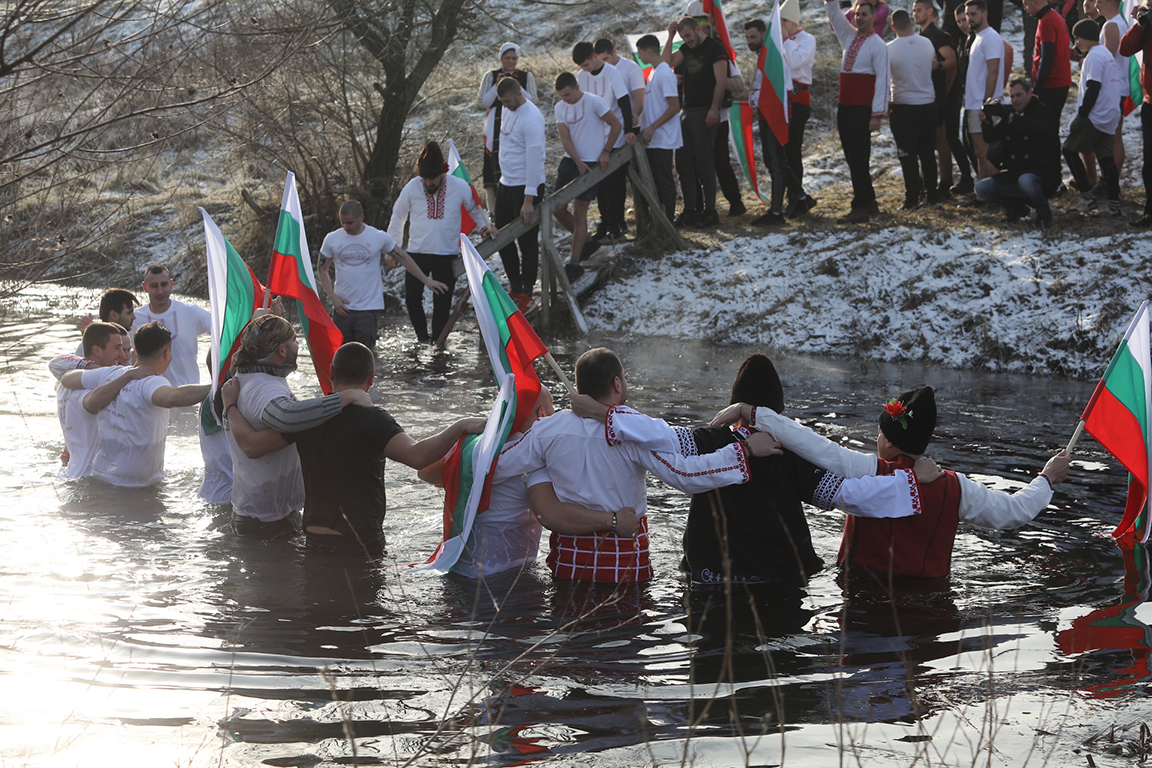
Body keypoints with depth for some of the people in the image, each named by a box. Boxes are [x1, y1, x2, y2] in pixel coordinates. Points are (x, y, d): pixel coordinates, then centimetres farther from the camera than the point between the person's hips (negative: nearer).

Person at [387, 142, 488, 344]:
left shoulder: (460, 187, -7)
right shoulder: (412, 187, -6)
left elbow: (474, 208, 14)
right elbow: (398, 216, 10)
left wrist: (483, 226, -2)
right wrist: (392, 247, 11)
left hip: (447, 253, -1)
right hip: (417, 252, 1)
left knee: (442, 302, 0)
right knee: (412, 297, -4)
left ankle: (437, 340, 14)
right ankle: (421, 333, 18)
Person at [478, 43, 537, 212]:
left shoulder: (526, 77, 10)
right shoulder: (490, 76, 8)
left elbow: (533, 101, 2)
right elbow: (484, 102, 2)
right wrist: (497, 85, -9)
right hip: (496, 126, 0)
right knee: (495, 165, -9)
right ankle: (493, 211, -6)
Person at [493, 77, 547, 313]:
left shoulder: (531, 118, -20)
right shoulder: (508, 110, 7)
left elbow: (534, 160, -22)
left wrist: (529, 200, -23)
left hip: (526, 186, -9)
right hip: (506, 183, 9)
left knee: (527, 241, 0)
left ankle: (527, 293, 9)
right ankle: (515, 287, 25)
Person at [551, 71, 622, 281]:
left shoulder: (594, 102, -12)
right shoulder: (560, 108, 4)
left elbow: (616, 125, -5)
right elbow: (565, 138, -3)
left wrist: (605, 152, -7)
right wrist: (578, 162, -15)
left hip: (591, 162, -6)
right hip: (570, 160, 6)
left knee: (579, 212, -7)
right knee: (557, 209, 3)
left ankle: (574, 264, -2)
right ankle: (586, 241, 25)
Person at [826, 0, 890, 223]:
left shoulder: (878, 45, -7)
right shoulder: (849, 36, 15)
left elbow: (882, 79, -12)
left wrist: (878, 114, -18)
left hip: (862, 109, -8)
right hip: (844, 105, 8)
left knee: (859, 156, -10)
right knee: (851, 156, 9)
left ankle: (860, 208, -9)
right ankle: (870, 203, 16)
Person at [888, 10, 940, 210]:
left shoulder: (890, 49, -13)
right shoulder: (926, 43, -1)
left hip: (904, 106, -4)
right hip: (928, 103, 4)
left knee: (908, 155, 0)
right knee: (928, 153, 14)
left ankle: (912, 199, -3)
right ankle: (931, 195, 19)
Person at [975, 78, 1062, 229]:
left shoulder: (1042, 112, -6)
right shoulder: (1011, 113, 13)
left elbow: (1039, 129, -31)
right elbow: (991, 137, 6)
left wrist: (1010, 117, -38)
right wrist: (988, 121, -16)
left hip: (1044, 173, -6)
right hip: (1015, 174, 6)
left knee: (1026, 180, -41)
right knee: (981, 187, -9)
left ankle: (1043, 213, -11)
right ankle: (1015, 207, 13)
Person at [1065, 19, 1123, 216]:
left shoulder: (1094, 56, -13)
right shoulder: (1106, 54, 18)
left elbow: (1093, 88, -20)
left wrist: (1082, 113, -16)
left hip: (1093, 117, -9)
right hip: (1110, 118, 9)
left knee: (1070, 150, -1)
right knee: (1106, 157, 8)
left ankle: (1087, 196, -5)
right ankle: (1114, 204, 3)